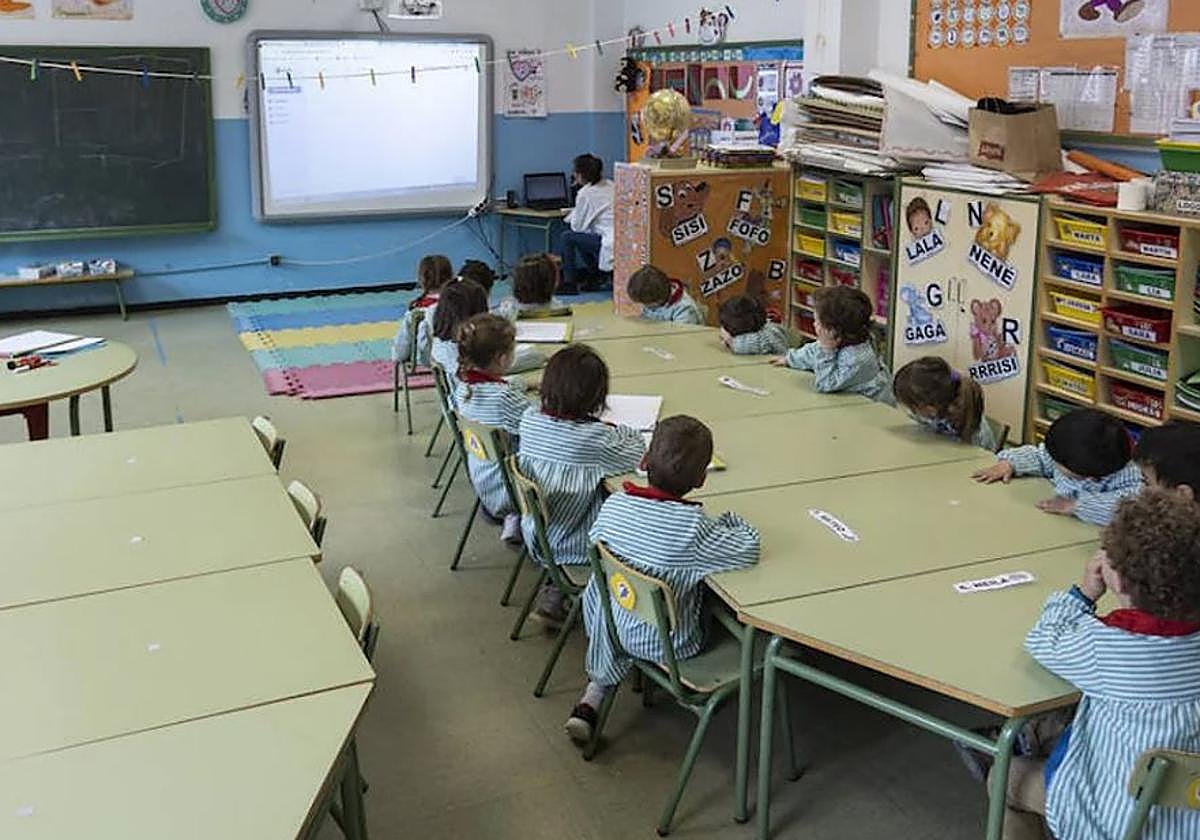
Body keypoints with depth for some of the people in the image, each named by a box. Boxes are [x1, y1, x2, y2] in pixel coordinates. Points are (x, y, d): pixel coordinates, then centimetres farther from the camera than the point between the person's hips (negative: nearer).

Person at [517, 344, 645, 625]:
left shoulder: (529, 422, -8)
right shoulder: (595, 437, -25)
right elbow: (637, 456, -9)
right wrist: (619, 431, 8)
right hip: (572, 547, -6)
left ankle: (551, 598, 21)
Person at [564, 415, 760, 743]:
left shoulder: (614, 504, -13)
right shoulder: (692, 525, -28)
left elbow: (594, 544, 3)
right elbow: (749, 549, -22)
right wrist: (729, 520, -3)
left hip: (615, 628, 3)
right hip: (670, 645, -3)